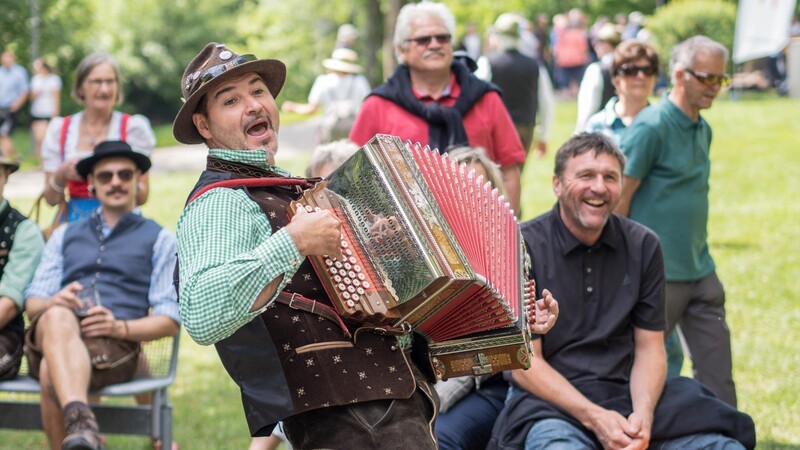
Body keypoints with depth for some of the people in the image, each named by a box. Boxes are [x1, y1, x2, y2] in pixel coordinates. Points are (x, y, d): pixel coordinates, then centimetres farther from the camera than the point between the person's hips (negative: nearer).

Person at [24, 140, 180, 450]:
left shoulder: (159, 239, 19)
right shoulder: (65, 235, 29)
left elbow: (170, 320, 9)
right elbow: (32, 303, 19)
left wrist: (120, 327, -11)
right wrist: (53, 303, -8)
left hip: (114, 346, -2)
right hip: (47, 339, 2)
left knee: (51, 374, -37)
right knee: (58, 317, -39)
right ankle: (81, 422, -59)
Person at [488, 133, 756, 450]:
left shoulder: (643, 246, 6)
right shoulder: (523, 248, -6)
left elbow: (649, 349, 6)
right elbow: (525, 364, -8)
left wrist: (643, 415, -14)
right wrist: (595, 418, -20)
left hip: (625, 393, 4)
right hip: (549, 400, -4)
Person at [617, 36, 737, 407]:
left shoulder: (703, 129, 12)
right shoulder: (651, 127, -14)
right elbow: (618, 198, -14)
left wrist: (699, 256, 18)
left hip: (700, 270, 8)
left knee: (716, 368, 7)